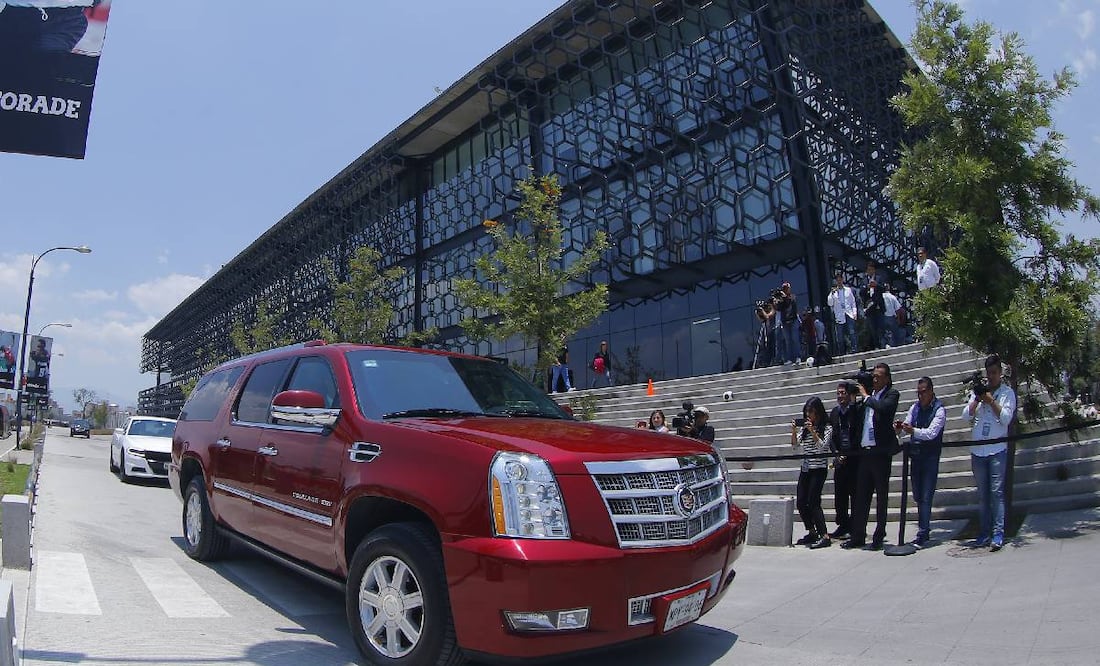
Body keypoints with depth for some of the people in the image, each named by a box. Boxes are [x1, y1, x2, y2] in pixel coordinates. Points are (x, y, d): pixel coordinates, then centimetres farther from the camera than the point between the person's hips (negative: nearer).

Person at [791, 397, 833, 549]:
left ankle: (825, 536, -12)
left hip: (819, 468, -6)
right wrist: (794, 431, -10)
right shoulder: (804, 426, 10)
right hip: (805, 467, 6)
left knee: (813, 502, -14)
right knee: (800, 502, 5)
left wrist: (813, 431, -23)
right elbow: (794, 444, 7)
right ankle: (812, 533, 18)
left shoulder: (827, 427, -5)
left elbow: (822, 446, -15)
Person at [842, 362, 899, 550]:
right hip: (864, 451, 6)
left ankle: (878, 538, 10)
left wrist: (866, 396, -12)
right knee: (861, 496, 9)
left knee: (881, 496, 3)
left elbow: (883, 407, -24)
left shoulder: (892, 393, -3)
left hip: (880, 452, -6)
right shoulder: (869, 394, 14)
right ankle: (857, 536, 16)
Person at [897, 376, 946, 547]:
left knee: (925, 496, -6)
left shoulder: (939, 409, -11)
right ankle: (925, 527, 29)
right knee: (917, 496, 14)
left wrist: (913, 430, -36)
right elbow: (907, 424, 7)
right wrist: (900, 427, -16)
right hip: (915, 454, 6)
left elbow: (932, 433, -21)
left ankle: (922, 535, -4)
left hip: (930, 457, -6)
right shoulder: (915, 406, 7)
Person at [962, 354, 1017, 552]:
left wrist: (991, 400, -13)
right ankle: (984, 534, 12)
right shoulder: (979, 390, 13)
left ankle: (998, 534, -9)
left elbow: (1006, 418, -7)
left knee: (996, 491, -10)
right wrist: (977, 399, -8)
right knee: (982, 494, 7)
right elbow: (966, 415, 5)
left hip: (997, 449, -4)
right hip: (977, 450, 4)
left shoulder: (1007, 392, 4)